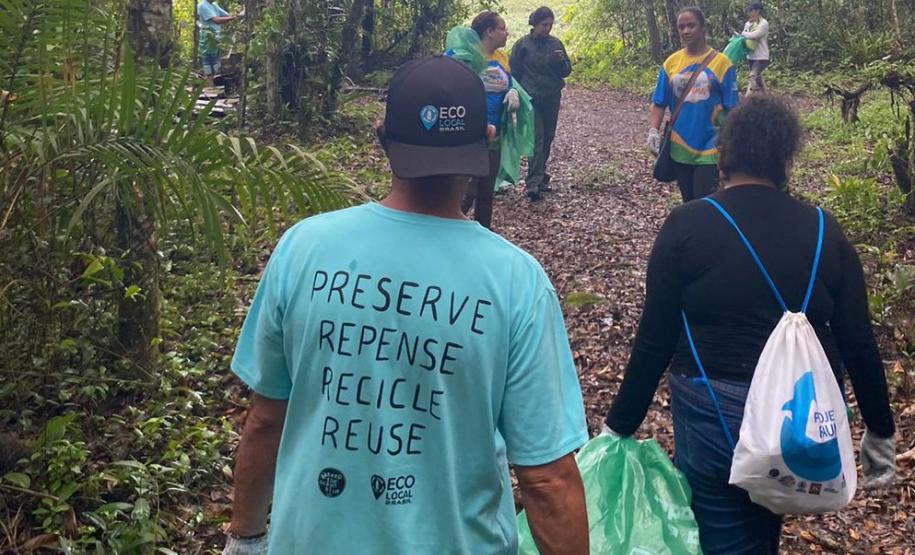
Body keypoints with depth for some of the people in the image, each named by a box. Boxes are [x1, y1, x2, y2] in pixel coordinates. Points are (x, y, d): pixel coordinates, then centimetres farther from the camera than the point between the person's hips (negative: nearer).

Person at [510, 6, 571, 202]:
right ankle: (533, 184, -16)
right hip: (531, 99, -4)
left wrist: (561, 60, -11)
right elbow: (514, 73, 1)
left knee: (547, 139, 10)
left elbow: (566, 71, 9)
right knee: (537, 139, -13)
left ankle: (540, 177, 23)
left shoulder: (555, 43, 5)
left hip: (552, 99, 4)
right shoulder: (522, 44, -4)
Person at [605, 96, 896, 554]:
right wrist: (880, 431, 14)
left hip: (717, 415, -3)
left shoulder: (687, 224, -8)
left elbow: (655, 340, -8)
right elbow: (858, 344, 2)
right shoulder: (824, 231, 1)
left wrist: (619, 427, 1)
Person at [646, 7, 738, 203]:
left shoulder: (721, 62, -6)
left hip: (709, 148, -3)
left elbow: (731, 109, -3)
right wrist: (653, 131, -9)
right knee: (688, 203, 14)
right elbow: (659, 103, 7)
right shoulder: (671, 63, 3)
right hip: (680, 147, 4)